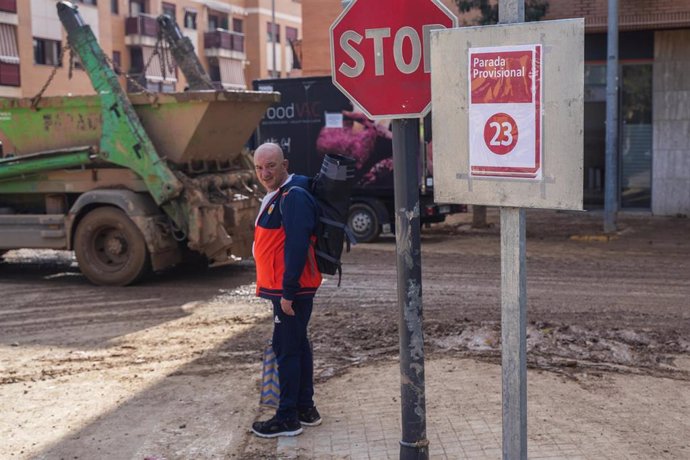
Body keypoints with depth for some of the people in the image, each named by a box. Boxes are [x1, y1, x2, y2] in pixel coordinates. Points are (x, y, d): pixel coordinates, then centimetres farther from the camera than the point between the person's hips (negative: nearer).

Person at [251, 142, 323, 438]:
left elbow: (297, 247, -24)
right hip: (285, 288, 10)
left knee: (287, 349, -4)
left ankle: (288, 418, 4)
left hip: (291, 290, -10)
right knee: (297, 345, 16)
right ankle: (305, 408, 27)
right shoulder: (276, 196, 15)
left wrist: (288, 292, -24)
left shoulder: (293, 197, -18)